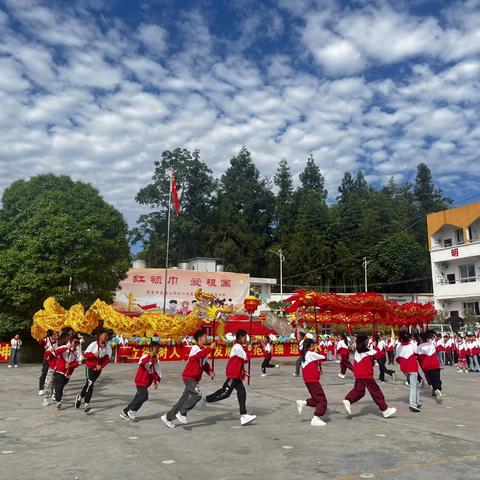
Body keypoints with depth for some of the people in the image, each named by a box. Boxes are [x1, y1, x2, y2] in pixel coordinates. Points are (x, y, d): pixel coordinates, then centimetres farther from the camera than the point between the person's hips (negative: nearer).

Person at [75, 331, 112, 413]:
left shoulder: (108, 347, -8)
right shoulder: (93, 344, -15)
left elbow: (107, 359, -3)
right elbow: (85, 354, -12)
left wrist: (101, 365, -18)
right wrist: (93, 354, -28)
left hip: (98, 368, 3)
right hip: (90, 366, -3)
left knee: (89, 384, 12)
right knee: (90, 383, -16)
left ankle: (80, 397, 36)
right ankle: (86, 404, -12)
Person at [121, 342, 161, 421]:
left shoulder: (156, 360, 7)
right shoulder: (145, 356, -16)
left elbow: (157, 372, 9)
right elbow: (141, 363, -38)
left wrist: (157, 380, -7)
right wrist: (150, 357, -48)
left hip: (146, 383, 8)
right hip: (140, 381, -8)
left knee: (138, 398, 12)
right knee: (144, 396, -19)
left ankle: (125, 412, 27)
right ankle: (132, 410, 0)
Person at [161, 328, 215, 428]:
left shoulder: (204, 349, 11)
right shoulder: (195, 348, -15)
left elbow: (205, 363, 16)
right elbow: (200, 355, -37)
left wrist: (210, 372, 0)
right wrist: (210, 348, -29)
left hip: (195, 379, 9)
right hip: (189, 377, -9)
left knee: (184, 399, 10)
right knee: (197, 395, -21)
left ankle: (168, 417, 21)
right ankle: (182, 413, -7)